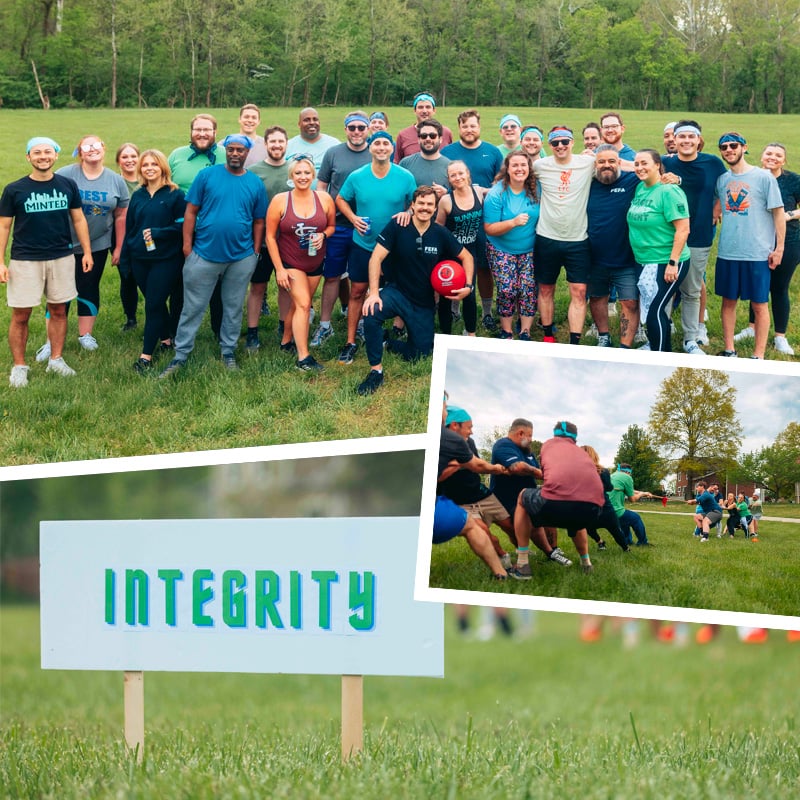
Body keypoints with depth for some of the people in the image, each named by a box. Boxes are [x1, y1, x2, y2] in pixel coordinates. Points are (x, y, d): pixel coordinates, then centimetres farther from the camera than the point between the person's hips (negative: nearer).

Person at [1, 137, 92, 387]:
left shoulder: (67, 186, 2)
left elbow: (79, 219, 10)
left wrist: (87, 251, 5)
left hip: (62, 258, 2)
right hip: (25, 261, -2)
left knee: (58, 311, 10)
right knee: (20, 316, 0)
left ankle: (56, 359, 22)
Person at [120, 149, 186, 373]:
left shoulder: (175, 195, -5)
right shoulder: (137, 196, 10)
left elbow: (182, 226, -10)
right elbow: (129, 229, 14)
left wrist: (158, 233, -20)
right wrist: (125, 259, 13)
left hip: (165, 260, -5)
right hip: (140, 260, 5)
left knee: (154, 304, -7)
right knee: (155, 303, 11)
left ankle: (146, 355, -5)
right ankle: (166, 337, 28)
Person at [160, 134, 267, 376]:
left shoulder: (255, 184, 4)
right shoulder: (207, 176, -3)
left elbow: (258, 221, 9)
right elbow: (191, 211, -2)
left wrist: (256, 251, 4)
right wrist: (187, 244, -7)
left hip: (241, 258, 2)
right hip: (205, 254, -2)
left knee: (233, 308, 12)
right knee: (193, 308, 2)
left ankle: (228, 352, 25)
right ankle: (180, 355, 9)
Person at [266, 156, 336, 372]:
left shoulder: (324, 199, -6)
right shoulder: (280, 201, -13)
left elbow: (332, 226, 9)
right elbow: (270, 236, -9)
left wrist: (323, 235, -15)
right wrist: (279, 269, -12)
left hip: (315, 263, 4)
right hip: (290, 263, -4)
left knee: (299, 304, 14)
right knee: (303, 305, -14)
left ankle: (286, 341, 36)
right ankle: (303, 358, -14)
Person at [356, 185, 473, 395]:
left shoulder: (441, 234, -6)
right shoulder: (397, 227, -13)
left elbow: (466, 257, 8)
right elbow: (376, 258, -15)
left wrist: (468, 286, -7)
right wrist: (374, 292, -25)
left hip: (424, 304, 3)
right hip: (396, 292, -3)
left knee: (420, 354, 3)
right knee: (371, 314, -35)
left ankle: (389, 343, 35)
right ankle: (376, 371, -22)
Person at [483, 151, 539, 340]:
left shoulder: (536, 190, -5)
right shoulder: (497, 194, -14)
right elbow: (489, 229, -15)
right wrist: (513, 222, -27)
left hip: (529, 251, 2)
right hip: (502, 251, -2)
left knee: (528, 289, -8)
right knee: (507, 291, -10)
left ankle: (525, 332, 4)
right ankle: (506, 332, 8)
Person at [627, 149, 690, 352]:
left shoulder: (669, 192, -14)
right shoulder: (640, 189, 10)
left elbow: (683, 229, -18)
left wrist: (673, 262, -20)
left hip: (665, 264, -8)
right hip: (644, 262, 8)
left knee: (655, 311, -8)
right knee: (651, 311, 11)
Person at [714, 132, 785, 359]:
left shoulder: (763, 177, -6)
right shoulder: (721, 179, 6)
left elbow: (778, 213, -4)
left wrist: (779, 248, -7)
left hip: (757, 254, -4)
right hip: (727, 253, 4)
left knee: (759, 304, 2)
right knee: (728, 301, 10)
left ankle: (758, 355, 7)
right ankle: (729, 350, 20)